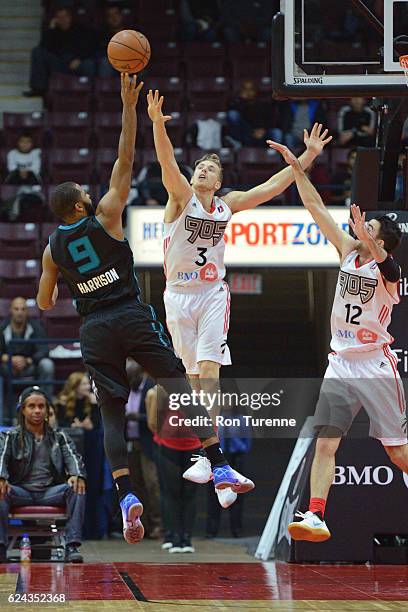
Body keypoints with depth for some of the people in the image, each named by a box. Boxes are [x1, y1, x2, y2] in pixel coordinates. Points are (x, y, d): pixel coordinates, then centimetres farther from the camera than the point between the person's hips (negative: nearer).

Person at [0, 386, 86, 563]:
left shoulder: (59, 437, 19)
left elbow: (72, 456, 1)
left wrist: (77, 475, -24)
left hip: (51, 493, 1)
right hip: (21, 492, -1)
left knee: (77, 488, -30)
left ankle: (72, 547, -36)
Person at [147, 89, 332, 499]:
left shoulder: (228, 205, 6)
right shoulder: (181, 195, -3)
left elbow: (273, 187, 9)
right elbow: (166, 162, -21)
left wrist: (308, 156, 5)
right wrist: (157, 124, -39)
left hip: (213, 293, 0)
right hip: (178, 294, 0)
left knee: (208, 369, -15)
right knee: (195, 376, 7)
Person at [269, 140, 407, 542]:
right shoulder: (348, 250, 6)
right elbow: (314, 206, 7)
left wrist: (366, 238, -55)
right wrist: (296, 166, 3)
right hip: (341, 365, 5)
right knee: (325, 444, -7)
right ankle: (315, 517, -11)